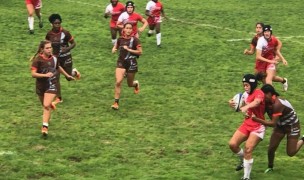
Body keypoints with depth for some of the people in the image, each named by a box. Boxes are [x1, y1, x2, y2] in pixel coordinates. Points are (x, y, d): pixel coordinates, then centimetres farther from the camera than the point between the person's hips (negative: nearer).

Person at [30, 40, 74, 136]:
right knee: (45, 105, 19)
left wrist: (67, 75, 30)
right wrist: (45, 75, -33)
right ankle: (50, 105, 56)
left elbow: (58, 67, 20)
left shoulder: (54, 58, -2)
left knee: (46, 106, -17)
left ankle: (45, 126, -15)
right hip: (41, 86, 0)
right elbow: (33, 74, -21)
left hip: (51, 85, 0)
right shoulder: (38, 59, -15)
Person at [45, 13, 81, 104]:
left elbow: (73, 43, -9)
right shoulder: (49, 34, -7)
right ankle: (59, 98, 12)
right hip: (55, 58, 3)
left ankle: (75, 72, 43)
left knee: (69, 78, 6)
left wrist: (67, 49, -27)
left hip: (65, 58, -2)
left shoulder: (65, 33, -17)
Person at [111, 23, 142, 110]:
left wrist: (128, 49, -18)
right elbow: (116, 46, 21)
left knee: (130, 84, 13)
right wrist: (114, 49, -2)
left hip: (131, 63, -2)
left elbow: (140, 52, -12)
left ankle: (136, 84, 52)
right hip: (121, 62, 2)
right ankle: (116, 102, -9)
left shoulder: (135, 40, -10)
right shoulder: (120, 39, 1)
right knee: (118, 82, -16)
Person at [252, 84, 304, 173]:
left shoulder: (277, 104, -38)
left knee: (290, 153, -1)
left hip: (292, 126, -6)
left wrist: (256, 119, -44)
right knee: (271, 148, 0)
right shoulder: (267, 102, -14)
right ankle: (270, 167, 24)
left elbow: (273, 123, -40)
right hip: (280, 126, 6)